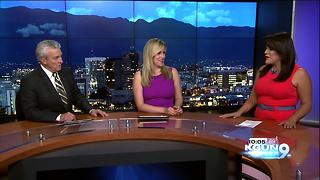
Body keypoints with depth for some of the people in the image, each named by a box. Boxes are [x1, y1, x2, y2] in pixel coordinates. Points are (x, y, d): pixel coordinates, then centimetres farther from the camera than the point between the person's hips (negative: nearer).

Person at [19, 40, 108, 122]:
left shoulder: (67, 73, 7)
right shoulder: (29, 81, -9)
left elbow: (77, 97, 14)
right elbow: (29, 111, -13)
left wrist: (91, 110, -3)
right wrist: (59, 117, -24)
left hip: (70, 123, 5)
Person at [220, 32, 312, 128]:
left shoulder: (299, 73, -3)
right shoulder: (262, 70, 9)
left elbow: (306, 104, -1)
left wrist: (292, 120, -17)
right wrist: (239, 112, 0)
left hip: (283, 126, -3)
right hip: (260, 123, 3)